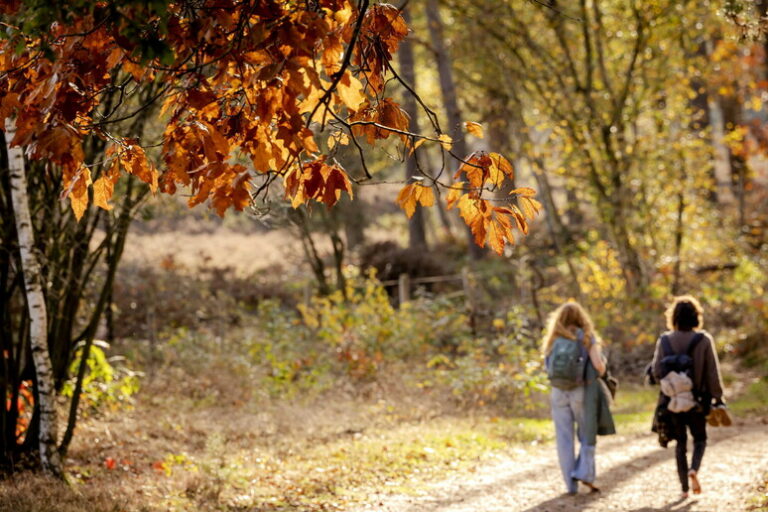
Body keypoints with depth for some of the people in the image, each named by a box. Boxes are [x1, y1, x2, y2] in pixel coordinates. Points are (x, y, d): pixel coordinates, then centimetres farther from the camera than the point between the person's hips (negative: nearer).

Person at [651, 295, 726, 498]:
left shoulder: (664, 340, -4)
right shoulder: (704, 340, -8)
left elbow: (657, 372, -5)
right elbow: (713, 373, -7)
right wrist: (718, 399, 0)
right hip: (697, 401, -1)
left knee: (680, 443, 12)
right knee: (699, 438, 16)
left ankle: (684, 487, 10)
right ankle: (694, 469, -12)